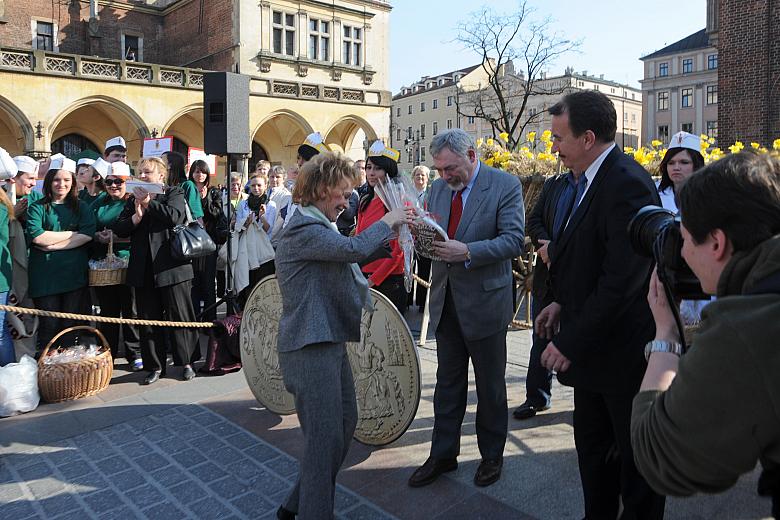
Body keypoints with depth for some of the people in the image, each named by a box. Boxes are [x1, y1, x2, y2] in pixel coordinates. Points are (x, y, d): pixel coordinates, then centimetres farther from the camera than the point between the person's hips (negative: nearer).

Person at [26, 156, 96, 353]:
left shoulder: (81, 207, 10)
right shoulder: (37, 208, 5)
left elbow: (87, 235, -6)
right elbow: (36, 236, -11)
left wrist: (53, 244, -12)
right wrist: (73, 233, -6)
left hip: (75, 275, 1)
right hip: (45, 276, -1)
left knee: (71, 325, 5)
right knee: (49, 326, 2)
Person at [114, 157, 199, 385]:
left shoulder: (174, 193, 2)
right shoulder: (133, 199, 16)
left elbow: (174, 216, -18)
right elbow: (119, 229, 7)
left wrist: (148, 202, -9)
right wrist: (136, 216, -10)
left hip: (171, 267, -5)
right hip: (143, 270, 5)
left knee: (179, 315, 2)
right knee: (148, 319, 9)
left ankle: (187, 362, 15)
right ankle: (155, 365, 19)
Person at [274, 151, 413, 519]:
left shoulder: (319, 227, 18)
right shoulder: (303, 228, -16)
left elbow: (352, 253, 20)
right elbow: (354, 249, -28)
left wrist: (390, 230, 10)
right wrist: (386, 222, -12)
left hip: (330, 341, 11)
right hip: (310, 348, -11)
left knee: (345, 423, 16)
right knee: (325, 437, -4)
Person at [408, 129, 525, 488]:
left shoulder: (505, 185, -11)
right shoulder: (438, 187, 7)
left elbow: (514, 241, -18)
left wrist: (467, 251, -29)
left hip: (485, 300, -5)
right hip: (446, 298, 5)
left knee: (490, 385, 11)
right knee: (447, 382, 15)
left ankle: (492, 456, 30)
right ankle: (443, 454, 29)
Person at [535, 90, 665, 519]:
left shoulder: (627, 185, -23)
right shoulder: (586, 180, 5)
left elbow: (622, 280, -28)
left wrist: (571, 342, -23)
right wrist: (563, 302, 5)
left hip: (623, 350, -9)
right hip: (593, 344, 9)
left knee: (635, 455, 12)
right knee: (592, 448, 21)